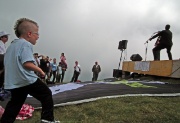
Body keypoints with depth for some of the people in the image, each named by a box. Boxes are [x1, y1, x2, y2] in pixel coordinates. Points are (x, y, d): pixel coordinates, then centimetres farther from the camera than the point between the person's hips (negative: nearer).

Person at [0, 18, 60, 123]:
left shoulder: (12, 45, 17)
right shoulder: (26, 44, -11)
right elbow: (27, 63, -22)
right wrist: (39, 70, -9)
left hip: (14, 82, 9)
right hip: (27, 80, -8)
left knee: (14, 105, 16)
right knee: (46, 94, 6)